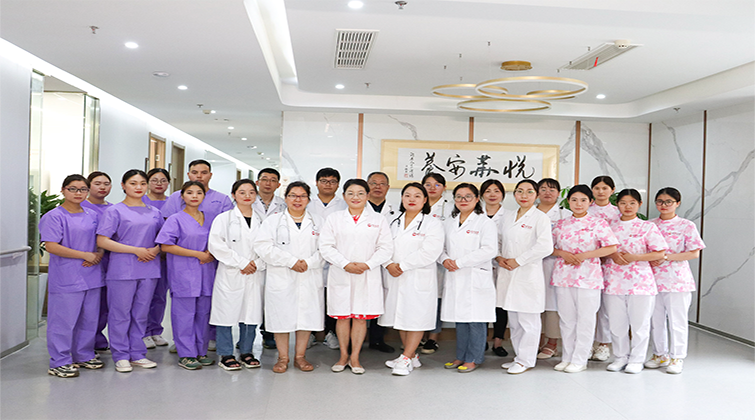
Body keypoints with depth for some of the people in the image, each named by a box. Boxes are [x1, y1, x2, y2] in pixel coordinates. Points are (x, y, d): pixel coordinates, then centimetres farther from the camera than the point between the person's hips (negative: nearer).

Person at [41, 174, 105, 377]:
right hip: (66, 278, -6)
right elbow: (51, 246, -14)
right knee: (64, 320, -2)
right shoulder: (55, 216, -6)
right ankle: (59, 362, 9)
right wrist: (85, 255, -16)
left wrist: (98, 255, -5)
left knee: (89, 318, 12)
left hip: (91, 275, 6)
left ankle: (84, 355, 27)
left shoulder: (92, 215, 13)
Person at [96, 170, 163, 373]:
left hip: (149, 270, 4)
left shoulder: (154, 213, 13)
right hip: (122, 270, -4)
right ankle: (121, 356, 13)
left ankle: (137, 354, 20)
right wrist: (136, 250, -13)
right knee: (120, 313, 1)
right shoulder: (115, 211, -1)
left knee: (141, 313, 10)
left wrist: (156, 250, -5)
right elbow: (102, 241, -9)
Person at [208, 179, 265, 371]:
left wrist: (257, 264, -9)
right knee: (227, 312, 0)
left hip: (255, 275, 3)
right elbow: (216, 245, -8)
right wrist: (241, 262, -12)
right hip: (230, 274, -3)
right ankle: (225, 354, 14)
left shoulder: (262, 220, 10)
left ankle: (246, 351, 22)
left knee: (251, 312, 7)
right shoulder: (223, 218, 2)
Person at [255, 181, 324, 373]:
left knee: (308, 315, 4)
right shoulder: (273, 221, 6)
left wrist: (309, 262, -14)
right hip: (281, 278, -2)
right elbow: (263, 247, -6)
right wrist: (291, 261, -13)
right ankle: (282, 357, 15)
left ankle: (300, 356, 18)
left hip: (310, 277, 2)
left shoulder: (317, 223, 12)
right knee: (281, 316, 1)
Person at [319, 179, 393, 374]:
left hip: (368, 275, 0)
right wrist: (346, 264, -12)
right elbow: (326, 247, -1)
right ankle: (343, 356, 20)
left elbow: (386, 248, 1)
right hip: (341, 275, 0)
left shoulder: (378, 220, 7)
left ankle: (355, 357, 15)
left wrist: (367, 264, -12)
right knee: (342, 316, 5)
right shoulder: (334, 219, 6)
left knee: (361, 317, 2)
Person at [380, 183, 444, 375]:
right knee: (399, 316, 11)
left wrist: (403, 265, -16)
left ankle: (406, 359, 5)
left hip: (419, 278, -5)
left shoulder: (432, 224, -4)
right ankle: (412, 356, 25)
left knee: (416, 317, -3)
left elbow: (429, 252, -15)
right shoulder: (394, 223, 13)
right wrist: (389, 264, -13)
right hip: (394, 278, 5)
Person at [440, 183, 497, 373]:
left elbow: (488, 250, -13)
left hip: (476, 278, -5)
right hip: (454, 279, 5)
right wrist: (445, 259, -6)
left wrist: (459, 262, -15)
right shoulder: (448, 222, 15)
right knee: (459, 318, 11)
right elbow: (440, 245, 17)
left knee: (475, 319, 0)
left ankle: (473, 359, 11)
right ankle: (461, 356, 22)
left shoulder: (485, 222, -3)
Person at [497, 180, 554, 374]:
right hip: (508, 274, 6)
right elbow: (498, 240, 22)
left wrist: (518, 261, -13)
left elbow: (545, 247, -16)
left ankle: (526, 360, 9)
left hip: (528, 274, -6)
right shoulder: (507, 217, 14)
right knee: (513, 319, 13)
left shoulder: (540, 218, -5)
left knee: (528, 319, -1)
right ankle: (519, 356, 24)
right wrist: (499, 257, 2)